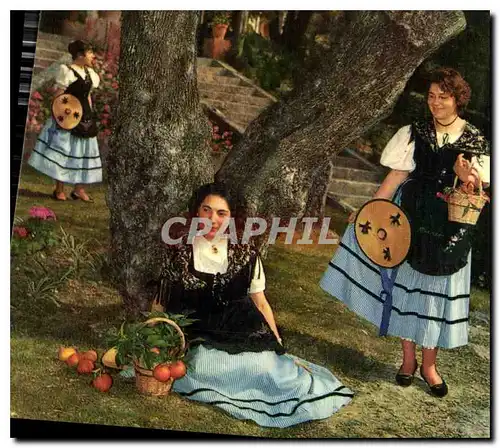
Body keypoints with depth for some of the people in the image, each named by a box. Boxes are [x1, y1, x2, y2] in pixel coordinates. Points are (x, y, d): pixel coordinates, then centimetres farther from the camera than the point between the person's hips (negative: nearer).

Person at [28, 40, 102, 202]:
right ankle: (59, 189, 6)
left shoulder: (89, 73, 12)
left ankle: (79, 189, 16)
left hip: (85, 117, 8)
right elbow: (58, 96, -11)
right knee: (63, 151, -2)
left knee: (83, 152, 8)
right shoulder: (67, 71, -10)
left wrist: (90, 114, 14)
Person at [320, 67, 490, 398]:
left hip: (451, 231, 0)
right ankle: (408, 358, 25)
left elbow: (478, 191, -2)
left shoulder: (475, 141, -1)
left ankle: (429, 365, 23)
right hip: (413, 222, 1)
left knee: (439, 293, 7)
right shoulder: (415, 133, 1)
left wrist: (469, 179, -25)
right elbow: (396, 176, -1)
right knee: (407, 286, 7)